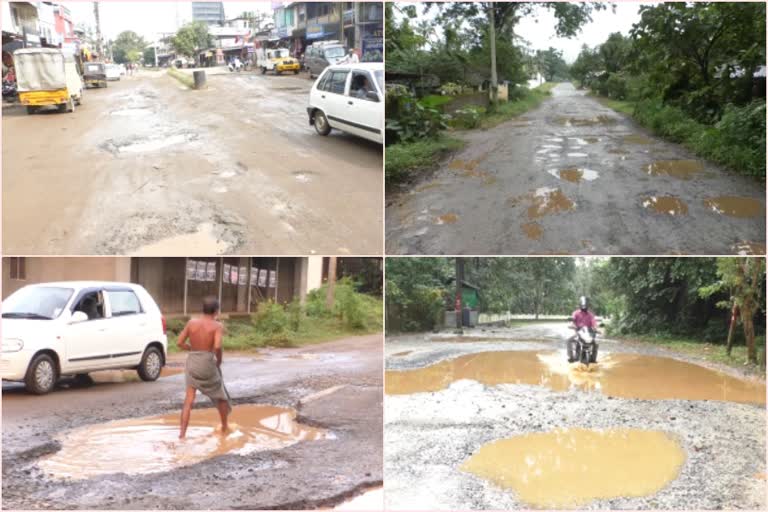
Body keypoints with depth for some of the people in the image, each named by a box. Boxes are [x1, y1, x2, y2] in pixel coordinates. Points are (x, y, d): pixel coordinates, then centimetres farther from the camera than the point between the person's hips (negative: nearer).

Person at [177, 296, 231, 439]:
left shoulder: (191, 322, 3)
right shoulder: (217, 326, -8)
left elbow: (180, 343, 3)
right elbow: (217, 346, -22)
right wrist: (219, 361, -6)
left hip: (192, 362, 3)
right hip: (207, 363, -3)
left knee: (189, 399, 4)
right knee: (220, 396, 20)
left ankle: (182, 432, -7)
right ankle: (224, 427, 34)